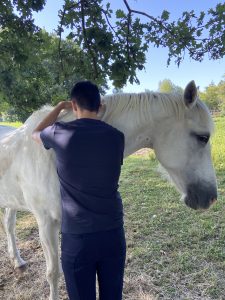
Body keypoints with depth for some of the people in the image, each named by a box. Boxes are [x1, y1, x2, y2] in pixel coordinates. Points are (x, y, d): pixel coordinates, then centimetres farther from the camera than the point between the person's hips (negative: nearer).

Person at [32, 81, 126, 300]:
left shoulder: (60, 133, -10)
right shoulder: (116, 136, -4)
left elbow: (35, 134, 13)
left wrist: (60, 107, 21)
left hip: (77, 237, -2)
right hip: (113, 233, 3)